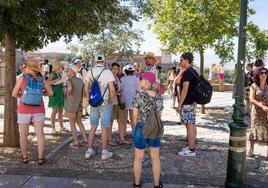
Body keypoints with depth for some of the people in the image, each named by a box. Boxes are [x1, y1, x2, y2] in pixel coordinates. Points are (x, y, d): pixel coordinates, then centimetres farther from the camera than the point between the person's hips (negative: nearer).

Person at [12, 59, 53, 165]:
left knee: (23, 134, 13)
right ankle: (40, 158, 5)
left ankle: (24, 157, 21)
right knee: (40, 134, 5)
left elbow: (14, 94, -4)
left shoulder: (22, 78, -7)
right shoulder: (41, 79, 0)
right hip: (38, 110, 2)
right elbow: (50, 93, 4)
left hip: (24, 110, -1)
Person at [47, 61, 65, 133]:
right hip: (55, 94, -8)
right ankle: (53, 128, 4)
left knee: (61, 111, 11)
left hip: (61, 93, 8)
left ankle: (61, 127, 20)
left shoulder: (59, 74, 12)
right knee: (55, 111, -4)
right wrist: (56, 80, -28)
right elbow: (47, 83, -25)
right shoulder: (52, 74, -11)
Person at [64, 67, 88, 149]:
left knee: (72, 123, 6)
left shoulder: (69, 81, -16)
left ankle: (76, 142, 13)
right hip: (78, 105, 6)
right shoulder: (80, 81, 4)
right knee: (79, 122, 18)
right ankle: (85, 140, 19)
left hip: (71, 105, -6)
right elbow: (83, 93, 8)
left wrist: (69, 95, -19)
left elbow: (70, 89, -38)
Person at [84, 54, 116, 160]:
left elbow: (86, 88, 4)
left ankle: (89, 151, 18)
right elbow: (112, 89, -12)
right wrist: (112, 101, 1)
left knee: (93, 127, 14)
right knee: (104, 128, 4)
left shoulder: (90, 72, 3)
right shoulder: (107, 72, -8)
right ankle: (105, 152, 13)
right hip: (105, 103, -3)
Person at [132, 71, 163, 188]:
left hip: (141, 128, -3)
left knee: (138, 158, 13)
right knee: (155, 158, 16)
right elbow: (160, 115, 5)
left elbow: (135, 115, -7)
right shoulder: (158, 96, -1)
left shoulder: (139, 95, -13)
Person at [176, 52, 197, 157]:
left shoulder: (187, 73, -17)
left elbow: (185, 90, -21)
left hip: (187, 103, -10)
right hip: (193, 102, 10)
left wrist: (179, 104, -17)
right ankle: (192, 146, 24)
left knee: (189, 126, -4)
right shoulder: (194, 72, 13)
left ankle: (191, 150, 2)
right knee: (192, 125, 14)